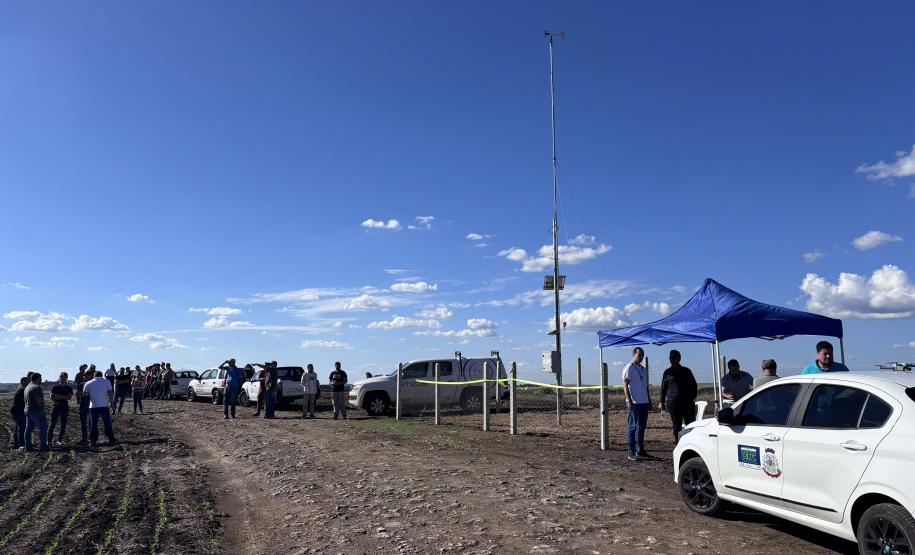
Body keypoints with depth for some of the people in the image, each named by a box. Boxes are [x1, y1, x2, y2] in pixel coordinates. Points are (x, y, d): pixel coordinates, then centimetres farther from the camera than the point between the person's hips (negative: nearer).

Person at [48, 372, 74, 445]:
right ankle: (49, 439, 0)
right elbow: (52, 397, -4)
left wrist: (59, 396, -13)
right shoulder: (55, 387, 5)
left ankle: (59, 440, 10)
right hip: (56, 406, -1)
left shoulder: (69, 388, 6)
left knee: (63, 425, 1)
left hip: (64, 407, 1)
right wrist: (64, 397, -8)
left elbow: (69, 397, -7)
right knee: (52, 423, -5)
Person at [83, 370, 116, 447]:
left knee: (94, 424, 7)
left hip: (93, 406, 1)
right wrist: (111, 403, 2)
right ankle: (111, 439, 4)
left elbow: (84, 394, 11)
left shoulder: (88, 383, 6)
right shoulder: (106, 382, 2)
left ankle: (93, 441, 6)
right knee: (107, 423, 3)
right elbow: (109, 393, -4)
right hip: (104, 406, -1)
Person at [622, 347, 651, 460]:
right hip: (634, 403, -7)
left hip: (644, 402, 8)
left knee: (642, 427, 11)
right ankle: (632, 452, -2)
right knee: (633, 427, -5)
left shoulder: (643, 369, 17)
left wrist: (649, 400, 18)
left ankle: (640, 451, 19)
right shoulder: (629, 368, -6)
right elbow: (625, 385, -11)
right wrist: (629, 400, -19)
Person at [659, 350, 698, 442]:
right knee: (676, 424, 1)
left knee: (691, 424, -3)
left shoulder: (686, 371, 10)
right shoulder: (667, 372, 9)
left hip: (687, 401, 1)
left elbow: (693, 385, 15)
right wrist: (661, 402, 8)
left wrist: (692, 397, 3)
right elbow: (663, 388, 12)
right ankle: (677, 441, 6)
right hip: (672, 402, 0)